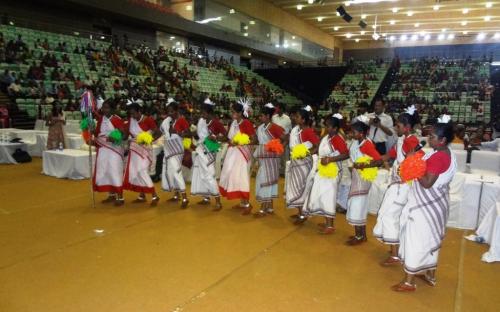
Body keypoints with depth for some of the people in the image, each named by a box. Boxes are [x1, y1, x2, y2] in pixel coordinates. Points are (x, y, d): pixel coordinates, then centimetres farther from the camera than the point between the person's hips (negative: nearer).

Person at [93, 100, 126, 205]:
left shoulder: (117, 119, -10)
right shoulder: (100, 119, 8)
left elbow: (123, 134, -14)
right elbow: (97, 132, 13)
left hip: (114, 148, -7)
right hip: (102, 149, 7)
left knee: (115, 171, -6)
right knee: (104, 171, 10)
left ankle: (120, 197, 1)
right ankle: (112, 195, 23)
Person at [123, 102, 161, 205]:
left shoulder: (148, 120, -12)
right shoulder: (130, 121, 4)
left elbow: (158, 133, -15)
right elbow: (126, 134, 4)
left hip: (144, 148, -7)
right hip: (134, 149, 7)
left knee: (142, 171, -13)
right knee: (134, 172, 8)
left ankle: (154, 196, -5)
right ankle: (142, 196, 19)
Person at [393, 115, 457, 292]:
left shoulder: (438, 157, -24)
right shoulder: (446, 154, 7)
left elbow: (427, 183, -25)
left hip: (426, 204, -10)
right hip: (433, 203, 10)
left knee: (415, 240, -2)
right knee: (429, 239, 20)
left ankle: (409, 282, 7)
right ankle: (430, 276, 34)